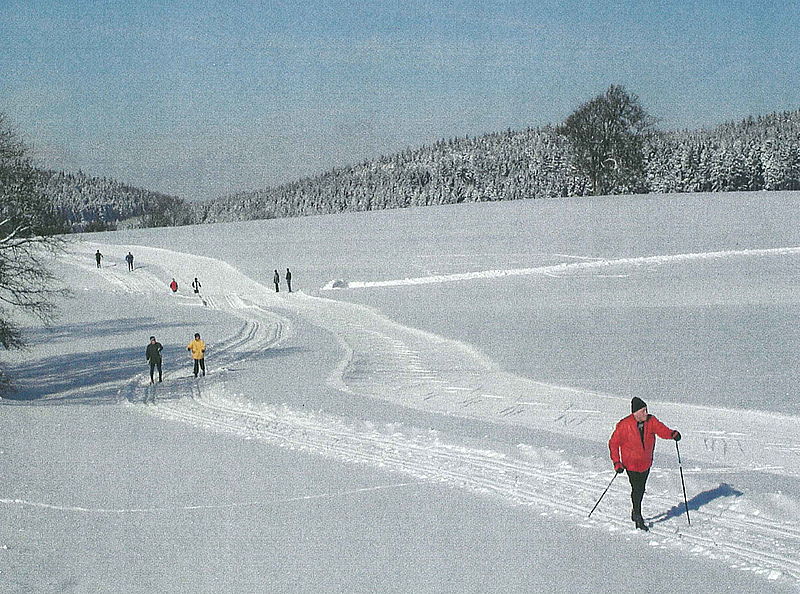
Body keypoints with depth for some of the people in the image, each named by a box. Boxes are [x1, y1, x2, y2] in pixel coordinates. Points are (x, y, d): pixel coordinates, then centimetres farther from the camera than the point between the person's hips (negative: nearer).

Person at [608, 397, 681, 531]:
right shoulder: (624, 425, -18)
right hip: (631, 463, -5)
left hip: (646, 463, 5)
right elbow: (613, 443, -11)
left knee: (641, 489, 16)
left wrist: (673, 434, -43)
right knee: (637, 489, -7)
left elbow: (661, 429, -21)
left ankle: (635, 512, 36)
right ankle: (638, 518, 5)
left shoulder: (650, 421, -7)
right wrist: (616, 462, -15)